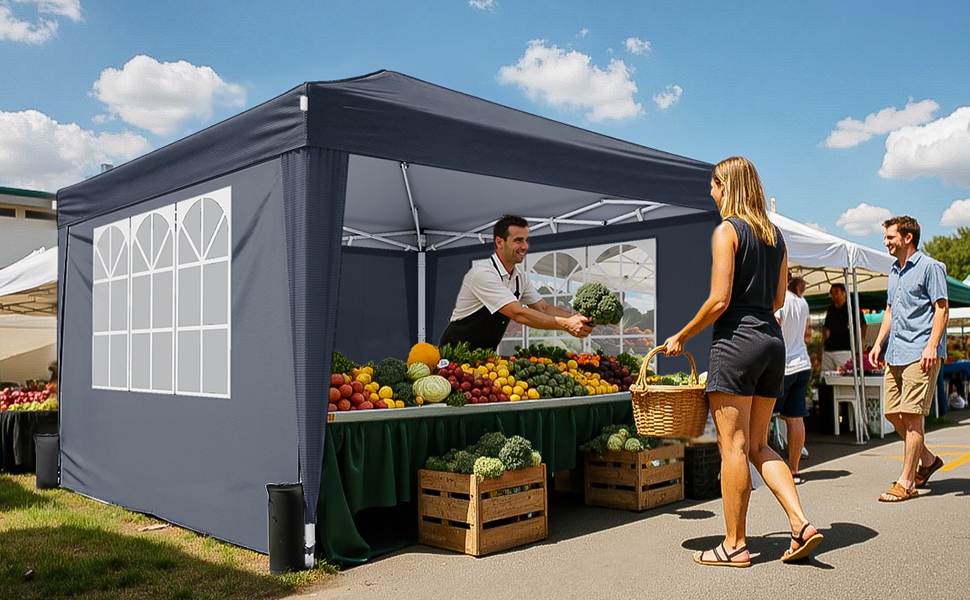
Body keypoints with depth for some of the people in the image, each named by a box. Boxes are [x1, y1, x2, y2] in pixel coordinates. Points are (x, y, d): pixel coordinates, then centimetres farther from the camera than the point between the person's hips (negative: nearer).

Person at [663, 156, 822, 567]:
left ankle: (735, 545, 6)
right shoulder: (775, 235, 15)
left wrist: (681, 337, -4)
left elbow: (719, 300, -14)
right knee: (758, 445, 15)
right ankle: (801, 524, 6)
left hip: (737, 341, -8)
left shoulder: (727, 230, -8)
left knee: (733, 446, -1)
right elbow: (778, 299, 18)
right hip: (772, 340, 8)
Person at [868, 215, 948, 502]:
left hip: (920, 354, -8)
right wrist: (879, 343, 17)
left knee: (911, 415, -9)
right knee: (892, 412, 8)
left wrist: (932, 346, -19)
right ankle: (927, 460, 28)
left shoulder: (930, 267, -5)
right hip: (895, 354, 8)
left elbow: (942, 308, -10)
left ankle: (907, 482, -4)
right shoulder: (894, 271, 20)